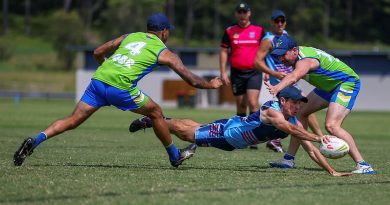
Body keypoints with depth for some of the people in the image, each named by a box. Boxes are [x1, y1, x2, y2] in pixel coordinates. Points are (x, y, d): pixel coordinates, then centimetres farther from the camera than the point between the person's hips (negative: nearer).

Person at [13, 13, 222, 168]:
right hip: (121, 89, -4)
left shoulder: (129, 36, 24)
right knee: (156, 113, 18)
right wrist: (211, 84, 36)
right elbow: (192, 80, 18)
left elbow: (98, 53, 25)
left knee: (72, 120, 5)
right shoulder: (164, 53, 13)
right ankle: (175, 156, 29)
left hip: (98, 81, 4)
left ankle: (35, 141, -14)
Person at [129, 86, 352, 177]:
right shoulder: (271, 111, -39)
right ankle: (152, 120, 34)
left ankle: (166, 121, 52)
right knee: (188, 133, 11)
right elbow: (290, 129, -58)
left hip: (233, 140, 7)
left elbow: (310, 149, -17)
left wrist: (332, 171, -26)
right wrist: (318, 137, -69)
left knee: (195, 129, 29)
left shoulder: (294, 122, -17)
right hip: (226, 130, -7)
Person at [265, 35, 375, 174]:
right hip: (328, 86, 11)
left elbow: (294, 77, -54)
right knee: (300, 113, 10)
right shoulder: (296, 56, -3)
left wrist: (277, 88, -70)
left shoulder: (305, 61, -33)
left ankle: (363, 165, -24)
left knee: (331, 125, -25)